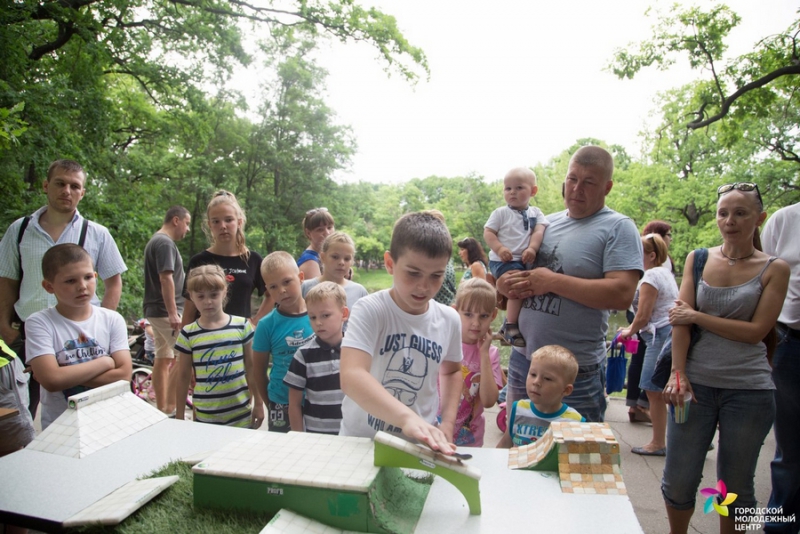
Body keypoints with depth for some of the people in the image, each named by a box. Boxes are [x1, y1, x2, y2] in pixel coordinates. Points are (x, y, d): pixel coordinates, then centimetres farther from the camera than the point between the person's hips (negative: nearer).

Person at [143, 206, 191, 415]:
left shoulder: (156, 241, 18)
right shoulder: (165, 243, -14)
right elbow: (166, 279, -22)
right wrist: (173, 313, -24)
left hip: (156, 310, 10)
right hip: (166, 310, -10)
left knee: (163, 358, 12)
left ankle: (162, 407, 18)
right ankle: (170, 407, -4)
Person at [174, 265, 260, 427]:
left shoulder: (242, 326, -3)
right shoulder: (188, 334, -2)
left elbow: (251, 368, 3)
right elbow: (183, 376, 4)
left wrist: (258, 403, 6)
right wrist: (179, 416, 6)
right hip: (205, 417, 0)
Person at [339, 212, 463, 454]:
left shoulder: (449, 319, -3)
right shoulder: (370, 310, -17)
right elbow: (351, 377, -31)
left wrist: (448, 423, 3)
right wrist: (407, 417, -43)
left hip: (421, 443, 5)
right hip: (362, 440, -5)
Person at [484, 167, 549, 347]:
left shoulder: (535, 212, 12)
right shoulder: (500, 213, 5)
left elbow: (539, 231, -1)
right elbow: (488, 233, -1)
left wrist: (532, 248, -20)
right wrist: (499, 248, -17)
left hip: (526, 261, 5)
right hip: (503, 261, -5)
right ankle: (511, 326, -16)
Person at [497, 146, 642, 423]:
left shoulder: (618, 228, -8)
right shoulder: (546, 223, 9)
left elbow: (622, 294, -21)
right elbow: (511, 269, 18)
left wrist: (552, 281, -19)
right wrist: (505, 284, -7)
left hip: (577, 371, -5)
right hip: (522, 359, 6)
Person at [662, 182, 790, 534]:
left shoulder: (774, 269, 1)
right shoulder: (698, 260, 6)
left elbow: (756, 331, -7)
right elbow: (680, 319, -2)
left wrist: (696, 316, -9)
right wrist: (678, 373, -10)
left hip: (749, 389, -1)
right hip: (695, 383, 1)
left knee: (736, 486, 10)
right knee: (678, 481, 5)